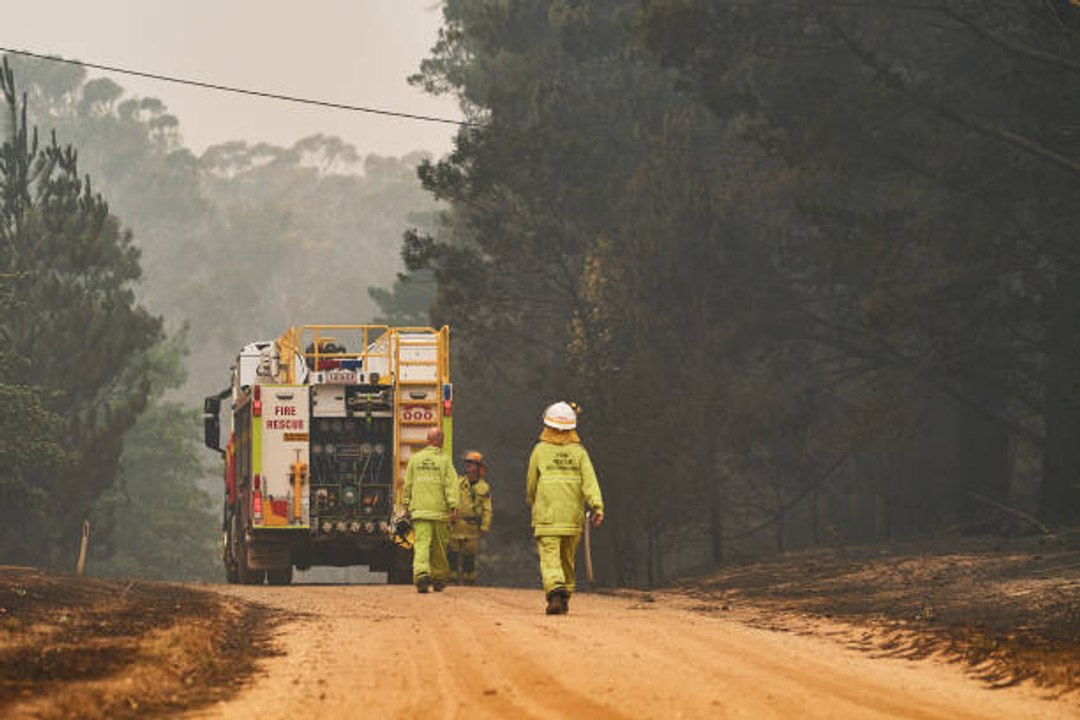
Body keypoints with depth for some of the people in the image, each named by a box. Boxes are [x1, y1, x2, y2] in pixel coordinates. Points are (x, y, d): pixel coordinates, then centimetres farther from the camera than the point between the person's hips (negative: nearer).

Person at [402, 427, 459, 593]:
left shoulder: (415, 459, 7)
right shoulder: (444, 460, -1)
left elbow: (408, 485, 10)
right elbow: (451, 484, -7)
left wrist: (406, 506, 16)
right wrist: (454, 507, -10)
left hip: (419, 509, 1)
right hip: (440, 510, -1)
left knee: (421, 544, -8)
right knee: (439, 547, 13)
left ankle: (421, 573, -29)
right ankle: (438, 578, 23)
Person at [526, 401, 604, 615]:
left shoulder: (540, 450, 0)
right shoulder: (579, 452, 5)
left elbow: (531, 484, 7)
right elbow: (589, 479, -7)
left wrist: (532, 503, 26)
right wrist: (597, 505, -14)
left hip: (546, 517, -3)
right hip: (573, 517, 3)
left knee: (550, 558, -9)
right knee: (567, 560, 17)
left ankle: (555, 591, -31)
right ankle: (565, 597, 21)